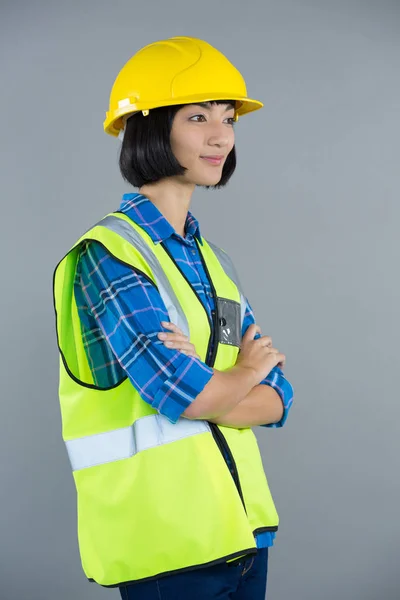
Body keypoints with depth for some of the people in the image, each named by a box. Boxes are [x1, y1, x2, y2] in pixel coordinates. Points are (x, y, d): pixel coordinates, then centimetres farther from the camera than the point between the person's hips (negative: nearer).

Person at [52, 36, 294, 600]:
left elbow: (276, 398, 4)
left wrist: (201, 387, -15)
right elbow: (189, 394, -22)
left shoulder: (211, 258, 10)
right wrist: (245, 371, -2)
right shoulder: (109, 254, -13)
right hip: (166, 541, -7)